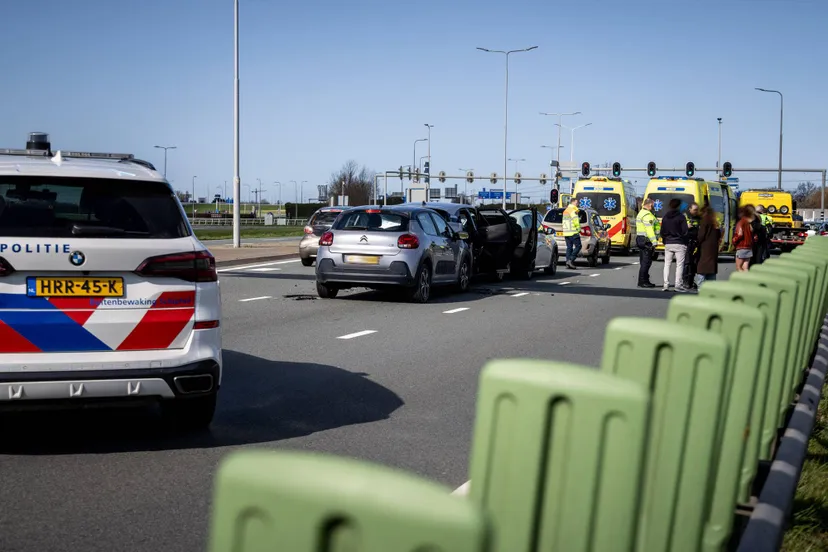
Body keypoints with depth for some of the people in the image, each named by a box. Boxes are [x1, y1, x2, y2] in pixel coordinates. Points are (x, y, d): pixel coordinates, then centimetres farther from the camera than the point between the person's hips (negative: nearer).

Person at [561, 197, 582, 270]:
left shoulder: (565, 210, 20)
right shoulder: (573, 211, -10)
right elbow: (576, 221, -18)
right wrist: (578, 229, -6)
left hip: (566, 232, 9)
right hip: (573, 232, -9)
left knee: (569, 247, 8)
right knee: (578, 246, -5)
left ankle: (568, 264, 4)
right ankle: (571, 260, -15)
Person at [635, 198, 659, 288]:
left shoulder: (642, 213, 21)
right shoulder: (647, 215, -14)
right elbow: (649, 229, -23)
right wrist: (654, 241, -26)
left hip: (640, 239, 11)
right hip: (646, 240, -11)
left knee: (644, 262, 15)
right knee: (646, 262, -9)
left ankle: (643, 281, 19)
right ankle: (643, 281, -8)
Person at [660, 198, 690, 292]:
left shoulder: (665, 217, 6)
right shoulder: (681, 217, -9)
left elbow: (662, 232, 9)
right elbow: (684, 231, -11)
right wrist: (685, 242, 0)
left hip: (668, 244, 5)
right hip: (679, 244, -5)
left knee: (667, 264, 9)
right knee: (679, 265, -1)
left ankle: (665, 285, 5)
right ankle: (678, 285, -3)